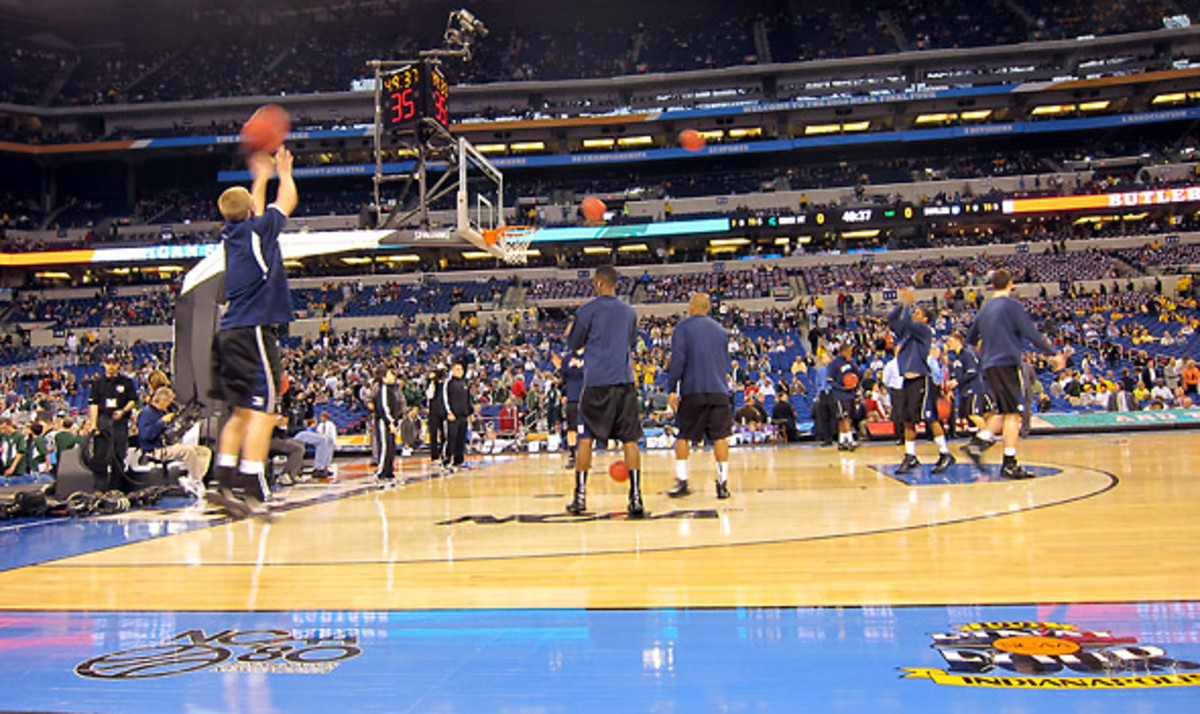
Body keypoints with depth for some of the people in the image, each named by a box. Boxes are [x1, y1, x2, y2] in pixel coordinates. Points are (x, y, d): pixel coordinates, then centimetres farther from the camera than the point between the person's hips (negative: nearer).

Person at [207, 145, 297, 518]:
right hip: (254, 331, -8)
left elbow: (251, 213, 36)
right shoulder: (257, 230, -4)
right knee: (262, 412, -9)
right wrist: (284, 171, 30)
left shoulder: (232, 233, 15)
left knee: (242, 412, 13)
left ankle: (223, 485, 14)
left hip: (230, 333, 8)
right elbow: (288, 200, 12)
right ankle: (249, 491, -13)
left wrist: (261, 176, 48)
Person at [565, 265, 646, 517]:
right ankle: (635, 498, -2)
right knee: (630, 440, 3)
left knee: (585, 439, 6)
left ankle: (580, 497, 7)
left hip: (596, 382, -3)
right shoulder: (629, 311, 13)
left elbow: (573, 343, 7)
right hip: (625, 382, 3)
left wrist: (570, 331, 26)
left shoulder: (588, 310, -2)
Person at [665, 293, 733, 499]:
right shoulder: (721, 330, 17)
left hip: (692, 391, -3)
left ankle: (682, 482, 8)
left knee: (682, 437, 8)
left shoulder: (683, 326, 1)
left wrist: (671, 389, -7)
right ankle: (723, 483, 0)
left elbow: (677, 359, -8)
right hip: (719, 390, 3)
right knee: (720, 437, 3)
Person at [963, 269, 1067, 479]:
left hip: (989, 366, 7)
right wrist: (1054, 354, -8)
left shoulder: (985, 308, 15)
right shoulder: (1012, 305, -5)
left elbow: (971, 338, 25)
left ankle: (978, 442, 4)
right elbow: (1031, 334, -13)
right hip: (1008, 363, -7)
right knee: (1013, 414, -4)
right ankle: (1009, 464, -4)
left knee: (1005, 412, 17)